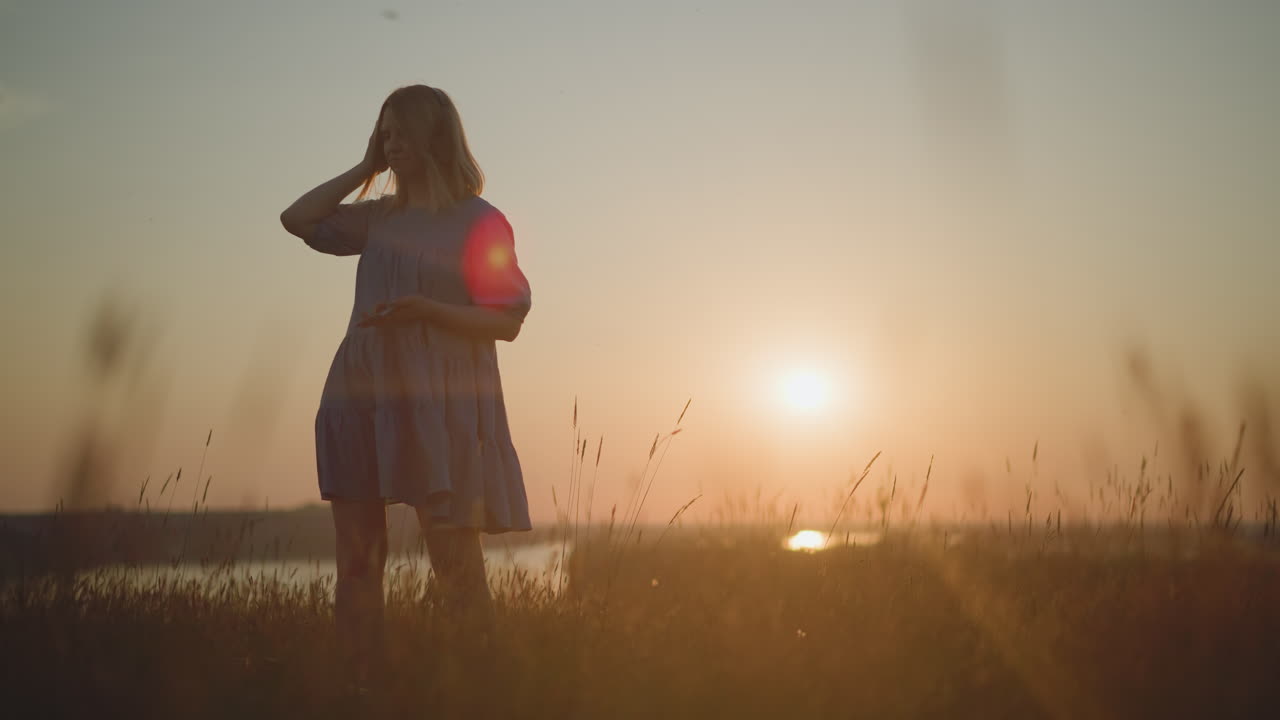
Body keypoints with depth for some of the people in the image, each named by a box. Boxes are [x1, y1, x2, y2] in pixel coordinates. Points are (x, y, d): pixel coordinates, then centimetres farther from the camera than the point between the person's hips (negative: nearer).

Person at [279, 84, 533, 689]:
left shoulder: (478, 221, -1)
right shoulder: (377, 217, 15)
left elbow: (506, 321, -5)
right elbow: (296, 219, 15)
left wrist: (422, 309, -17)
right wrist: (364, 169, 12)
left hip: (436, 403, -5)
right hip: (361, 396, 5)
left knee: (454, 560, -6)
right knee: (357, 562, 5)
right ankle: (365, 686, 12)